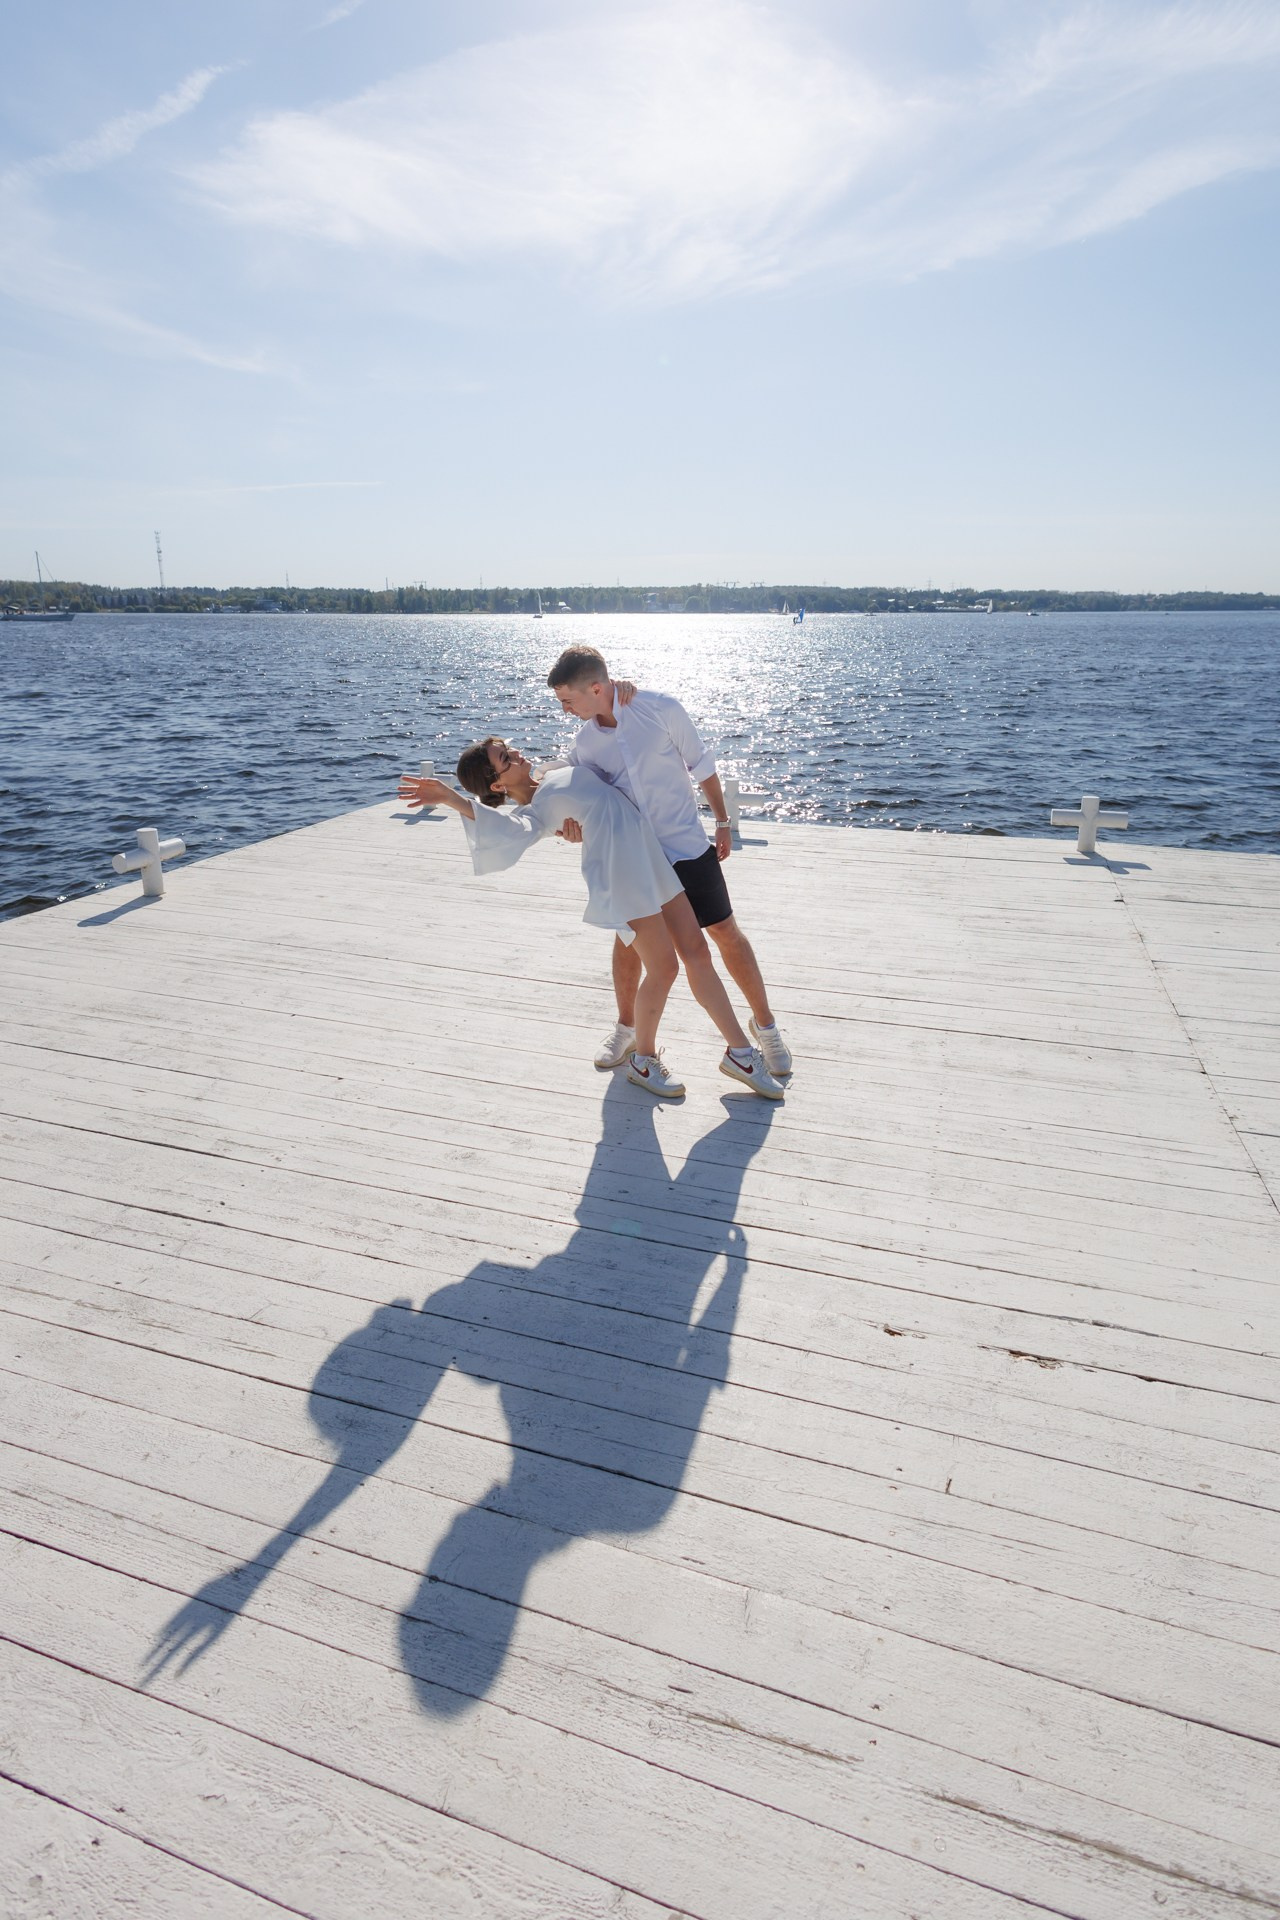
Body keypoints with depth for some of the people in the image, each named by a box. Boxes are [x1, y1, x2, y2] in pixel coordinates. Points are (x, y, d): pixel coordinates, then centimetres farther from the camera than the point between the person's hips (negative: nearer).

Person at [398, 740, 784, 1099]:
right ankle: (643, 1059, 17)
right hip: (618, 869, -7)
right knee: (663, 967, -7)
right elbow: (513, 831, -26)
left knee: (699, 955, 7)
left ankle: (739, 1052, 18)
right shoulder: (531, 811, -2)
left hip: (654, 856, 8)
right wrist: (452, 800, -36)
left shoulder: (560, 773, 22)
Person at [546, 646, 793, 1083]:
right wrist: (573, 821, -20)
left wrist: (722, 822, 1)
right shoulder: (585, 742, -2)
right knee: (628, 940, 11)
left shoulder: (661, 710, -14)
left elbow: (702, 765, -4)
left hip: (687, 845, -3)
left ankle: (764, 1023, 19)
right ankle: (626, 1027, 33)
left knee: (726, 933, 3)